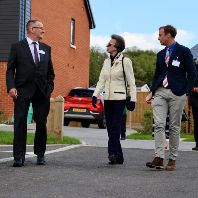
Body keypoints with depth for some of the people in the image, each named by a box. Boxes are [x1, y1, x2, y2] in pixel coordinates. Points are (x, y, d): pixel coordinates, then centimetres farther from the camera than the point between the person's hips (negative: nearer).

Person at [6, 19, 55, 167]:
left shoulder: (46, 49, 15)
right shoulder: (17, 47, 4)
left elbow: (50, 71, 18)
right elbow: (10, 70, 0)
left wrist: (49, 88, 5)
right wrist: (11, 87, -13)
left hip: (42, 92, 4)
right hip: (23, 91, -3)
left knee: (42, 123, 7)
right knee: (20, 123, -4)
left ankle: (40, 154, 20)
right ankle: (19, 157, -1)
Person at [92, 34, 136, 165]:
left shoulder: (125, 61, -4)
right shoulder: (106, 62, 13)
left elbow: (131, 82, -4)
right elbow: (101, 81, 14)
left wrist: (133, 99, -9)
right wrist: (95, 95, 2)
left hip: (119, 98, -6)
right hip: (108, 98, 6)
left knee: (115, 126, -16)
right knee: (110, 128, 3)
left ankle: (113, 152, -22)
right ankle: (118, 157, 7)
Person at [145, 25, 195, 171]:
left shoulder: (184, 52, 0)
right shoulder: (161, 54, 17)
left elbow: (191, 74, -2)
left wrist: (186, 93, -9)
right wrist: (152, 92, 11)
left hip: (177, 94, -4)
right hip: (160, 92, 5)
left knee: (174, 127, 1)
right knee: (159, 125, -8)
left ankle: (172, 160, 8)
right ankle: (159, 159, -13)